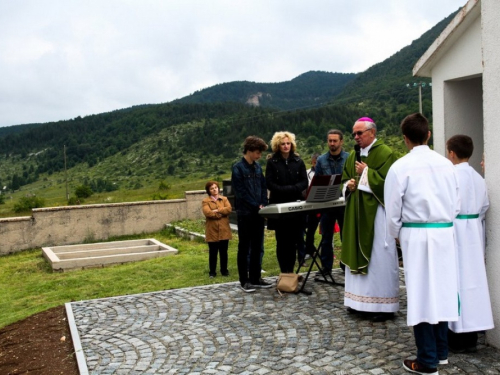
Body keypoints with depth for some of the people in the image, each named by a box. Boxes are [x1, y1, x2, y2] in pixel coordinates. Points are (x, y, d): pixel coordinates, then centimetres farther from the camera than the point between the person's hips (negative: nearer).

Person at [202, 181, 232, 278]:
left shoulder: (224, 199, 11)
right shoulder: (205, 201, 1)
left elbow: (229, 209, -6)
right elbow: (207, 212, -16)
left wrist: (217, 210, -13)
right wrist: (222, 213, -10)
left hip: (224, 231, 2)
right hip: (212, 231, -2)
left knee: (224, 252, 9)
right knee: (213, 253, 4)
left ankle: (224, 270, 19)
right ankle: (212, 272, 13)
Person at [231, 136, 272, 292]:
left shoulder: (258, 167, 11)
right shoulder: (238, 168, -9)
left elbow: (263, 188, 12)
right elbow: (241, 193, -14)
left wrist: (263, 205, -3)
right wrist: (257, 206, -14)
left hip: (258, 213, 6)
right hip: (245, 213, -6)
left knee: (257, 247, 10)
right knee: (244, 247, 1)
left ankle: (255, 278, 19)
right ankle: (244, 281, 9)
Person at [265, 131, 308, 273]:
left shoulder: (298, 161, 9)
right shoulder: (272, 162, 2)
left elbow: (304, 182, 5)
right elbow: (269, 184, -4)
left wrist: (292, 189, -14)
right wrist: (287, 189, -16)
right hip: (279, 205, -2)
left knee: (293, 240, 2)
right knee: (282, 241, 1)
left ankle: (290, 271, 11)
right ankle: (284, 272, 8)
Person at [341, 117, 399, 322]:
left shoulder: (384, 153, -9)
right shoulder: (353, 156, 15)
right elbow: (345, 179, 20)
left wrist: (365, 173, -13)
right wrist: (349, 185, -1)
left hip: (377, 212, -8)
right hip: (357, 212, 8)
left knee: (379, 257, -3)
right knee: (358, 253, 10)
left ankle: (384, 306, 7)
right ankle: (360, 301, 20)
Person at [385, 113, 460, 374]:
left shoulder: (401, 167, -10)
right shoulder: (446, 164, 3)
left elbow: (393, 208, -5)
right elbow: (456, 204, 9)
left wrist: (396, 234, 12)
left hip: (417, 236, -5)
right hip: (445, 234, 5)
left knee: (421, 294, 3)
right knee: (441, 291, 15)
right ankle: (441, 352, 28)